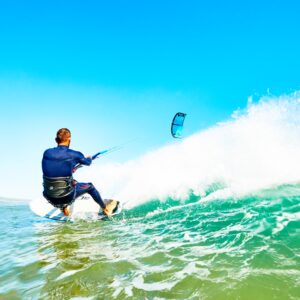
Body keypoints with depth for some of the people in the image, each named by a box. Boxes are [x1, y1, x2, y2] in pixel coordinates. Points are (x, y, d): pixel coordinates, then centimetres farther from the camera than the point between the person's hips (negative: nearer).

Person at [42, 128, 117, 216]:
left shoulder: (46, 153, -3)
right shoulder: (73, 154, -12)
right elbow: (87, 162, 9)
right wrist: (89, 158, 34)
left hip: (49, 197, 4)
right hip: (66, 198, -4)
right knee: (90, 186, 21)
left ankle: (65, 210, 45)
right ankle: (106, 209, 43)